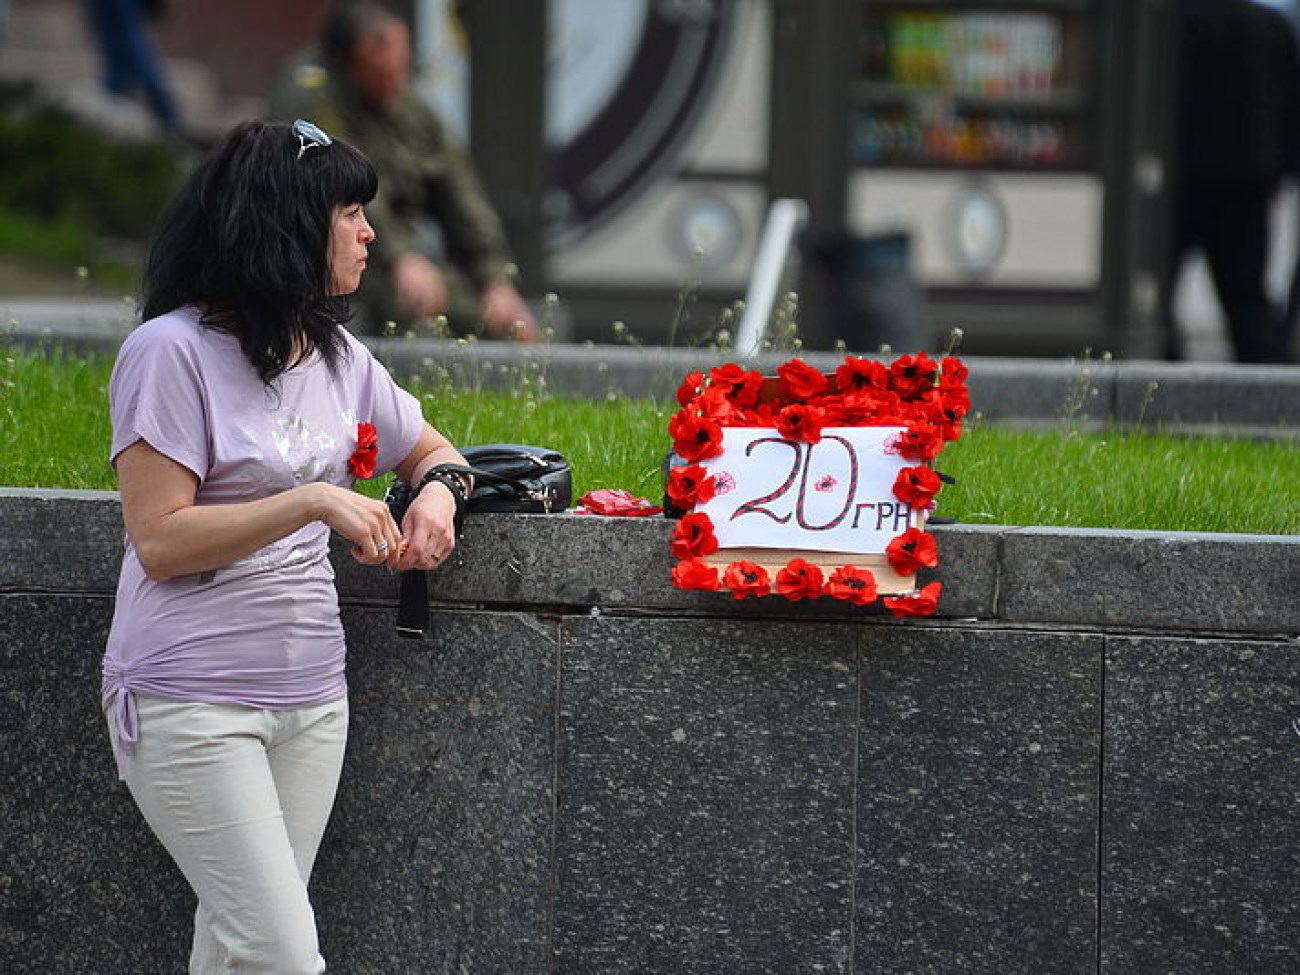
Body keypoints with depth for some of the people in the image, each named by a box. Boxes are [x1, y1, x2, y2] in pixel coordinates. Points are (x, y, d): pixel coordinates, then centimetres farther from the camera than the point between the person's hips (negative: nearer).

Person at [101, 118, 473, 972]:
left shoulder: (338, 355, 10)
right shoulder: (173, 351, -12)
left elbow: (432, 451, 25)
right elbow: (160, 541, -16)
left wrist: (438, 489, 1)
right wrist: (313, 502, -23)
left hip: (309, 697, 7)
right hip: (192, 703, -7)